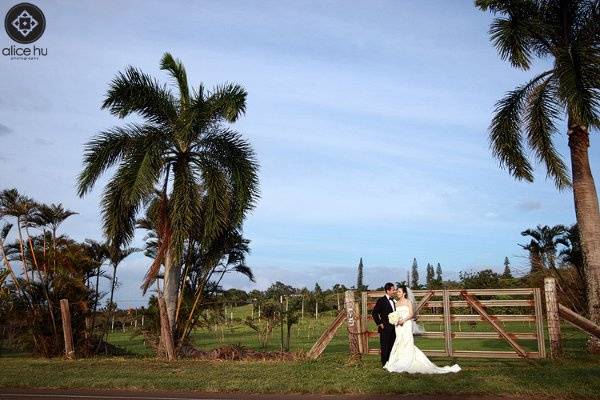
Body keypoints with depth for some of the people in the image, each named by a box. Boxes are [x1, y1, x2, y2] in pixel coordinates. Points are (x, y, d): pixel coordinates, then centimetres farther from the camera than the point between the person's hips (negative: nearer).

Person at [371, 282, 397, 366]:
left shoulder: (394, 301, 12)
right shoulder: (381, 300, -9)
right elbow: (374, 313, -11)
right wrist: (379, 324, -12)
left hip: (393, 327, 7)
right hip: (385, 328, -7)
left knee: (392, 346, 11)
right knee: (385, 346, 0)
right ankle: (385, 364, 9)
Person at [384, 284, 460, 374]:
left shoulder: (408, 302, -2)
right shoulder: (396, 303, 13)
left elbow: (411, 314, -8)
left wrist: (404, 320, -20)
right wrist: (393, 318, -6)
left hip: (406, 325, -5)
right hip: (399, 326, 5)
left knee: (407, 343, -7)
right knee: (399, 343, 2)